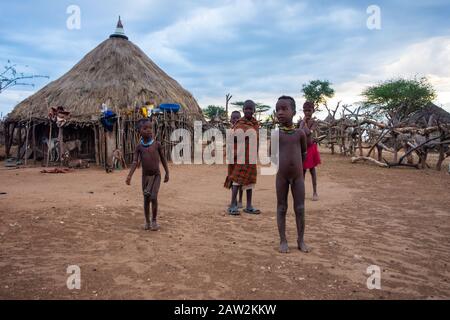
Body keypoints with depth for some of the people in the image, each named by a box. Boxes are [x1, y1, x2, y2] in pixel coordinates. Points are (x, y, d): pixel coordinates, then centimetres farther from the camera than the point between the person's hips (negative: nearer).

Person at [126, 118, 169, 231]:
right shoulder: (139, 147, -4)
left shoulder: (157, 144, -6)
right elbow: (135, 162, -12)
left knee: (153, 197, -15)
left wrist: (167, 173, 5)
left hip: (156, 175, -2)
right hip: (145, 176, 2)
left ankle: (154, 220, 4)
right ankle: (147, 222, 22)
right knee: (146, 199, 7)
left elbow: (163, 158, 3)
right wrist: (129, 175, -24)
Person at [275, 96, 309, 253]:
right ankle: (283, 241, 16)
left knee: (300, 209, 6)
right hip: (281, 176, -1)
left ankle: (301, 240, 19)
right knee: (281, 208, 6)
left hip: (298, 176, 1)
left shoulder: (300, 133, -1)